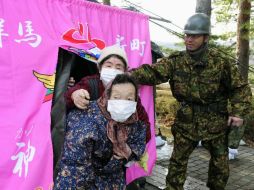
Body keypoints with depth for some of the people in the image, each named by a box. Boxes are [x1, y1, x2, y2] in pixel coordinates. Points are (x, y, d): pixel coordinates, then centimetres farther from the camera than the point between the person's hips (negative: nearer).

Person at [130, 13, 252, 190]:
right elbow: (154, 72, -19)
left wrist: (239, 112, -14)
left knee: (220, 161, 16)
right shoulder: (176, 60, -6)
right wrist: (132, 74, -36)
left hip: (215, 121, 0)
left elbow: (240, 88, -4)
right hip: (187, 120, 1)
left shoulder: (221, 61, -10)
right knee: (178, 160, 10)